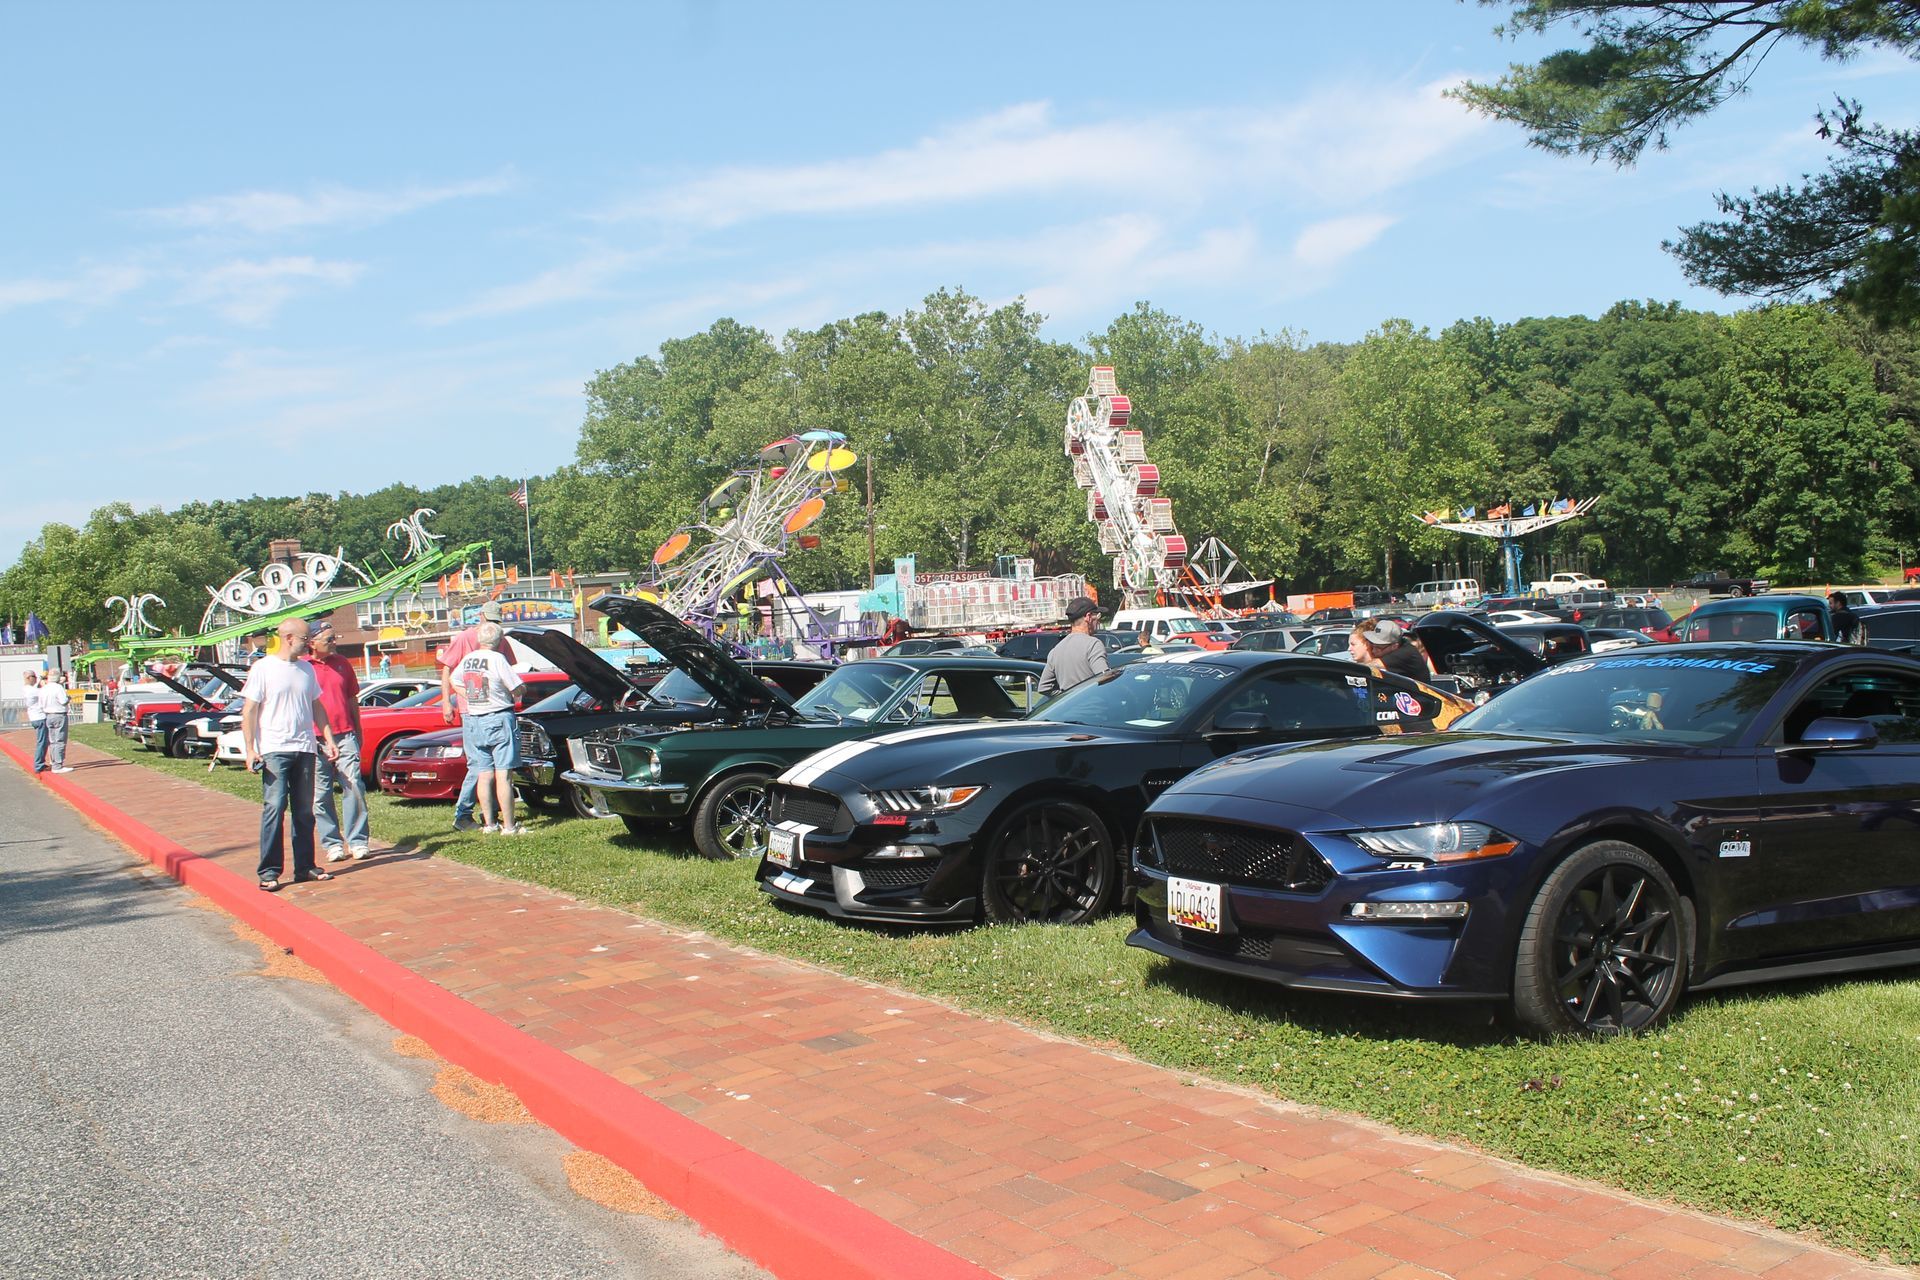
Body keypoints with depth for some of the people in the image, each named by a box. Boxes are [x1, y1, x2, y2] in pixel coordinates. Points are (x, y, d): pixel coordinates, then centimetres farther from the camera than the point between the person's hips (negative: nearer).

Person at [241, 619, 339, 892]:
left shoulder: (306, 669, 14)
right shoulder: (263, 668, -3)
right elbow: (249, 710, -5)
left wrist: (329, 738, 13)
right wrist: (250, 749, -12)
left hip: (305, 749, 6)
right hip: (274, 749, -6)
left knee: (304, 811, 8)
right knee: (275, 808, -11)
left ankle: (304, 867, 15)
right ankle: (269, 872, -8)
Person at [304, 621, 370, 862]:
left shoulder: (343, 664, 11)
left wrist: (358, 732, 19)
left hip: (345, 735, 2)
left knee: (354, 787, -5)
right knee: (321, 795, 2)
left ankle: (357, 841, 0)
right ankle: (332, 843, 10)